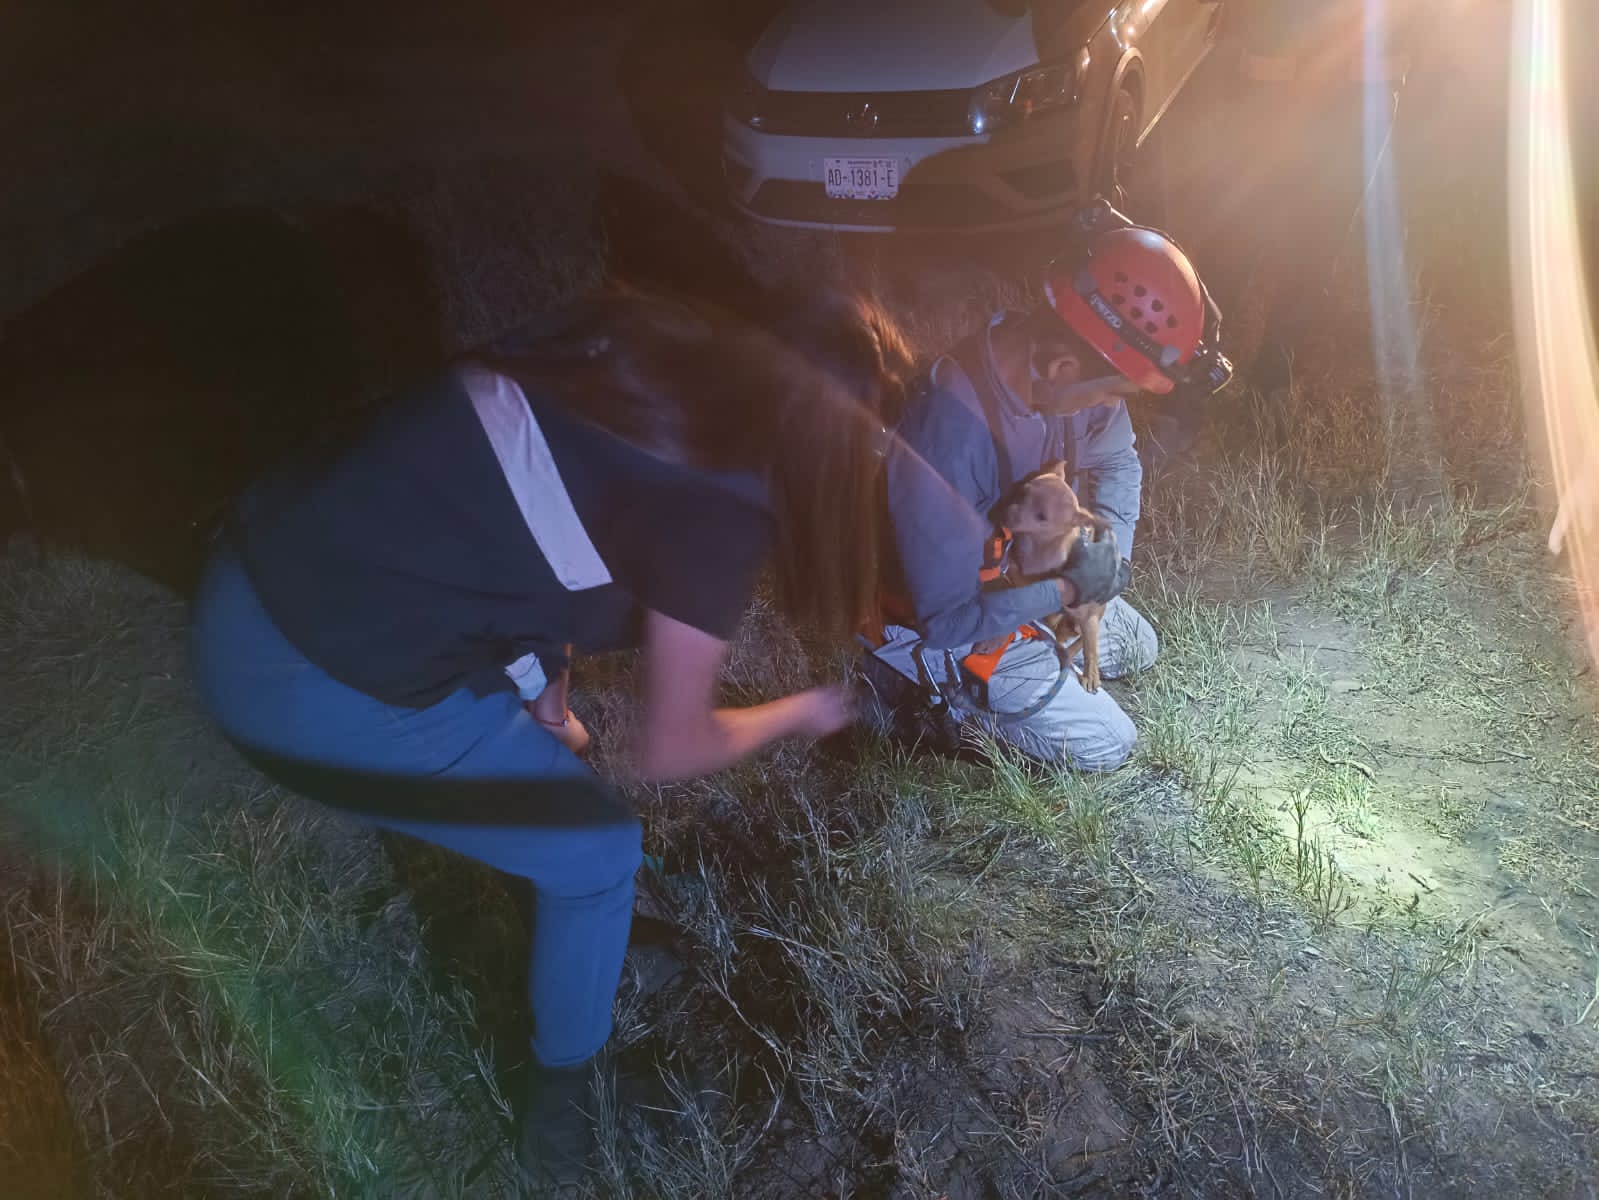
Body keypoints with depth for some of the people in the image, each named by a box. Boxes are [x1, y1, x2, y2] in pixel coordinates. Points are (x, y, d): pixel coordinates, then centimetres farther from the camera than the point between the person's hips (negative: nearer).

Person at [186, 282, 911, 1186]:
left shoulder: (640, 332, 3)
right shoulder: (722, 506, -16)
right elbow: (668, 752, -3)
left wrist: (542, 678, 14)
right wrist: (803, 713, 13)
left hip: (259, 562, 8)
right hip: (320, 695, -8)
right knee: (598, 852, 12)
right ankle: (565, 1100, 35)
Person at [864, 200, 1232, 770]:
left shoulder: (1064, 368, -19)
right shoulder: (947, 436, -43)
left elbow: (1117, 462, 3)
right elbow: (949, 620, -35)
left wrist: (1112, 547, -13)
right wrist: (1070, 589, -30)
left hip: (1029, 581, 8)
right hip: (959, 627, -8)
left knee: (1139, 647, 24)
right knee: (1107, 745, -2)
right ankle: (929, 685, 5)